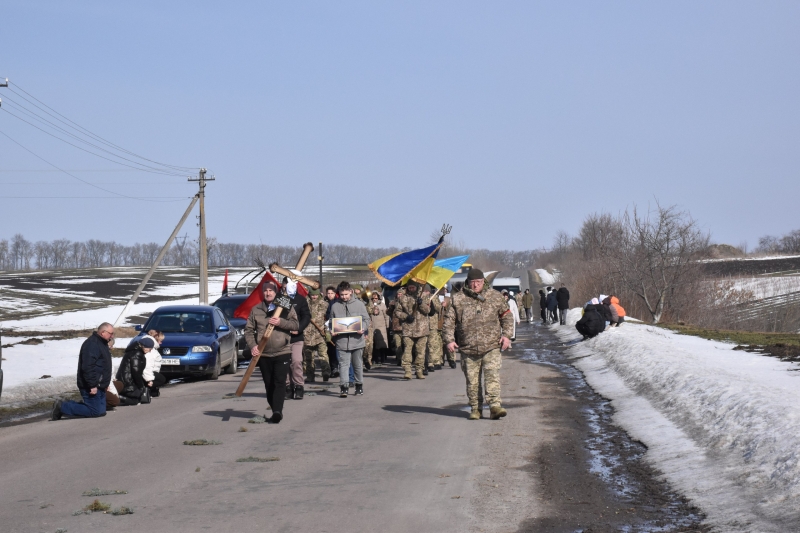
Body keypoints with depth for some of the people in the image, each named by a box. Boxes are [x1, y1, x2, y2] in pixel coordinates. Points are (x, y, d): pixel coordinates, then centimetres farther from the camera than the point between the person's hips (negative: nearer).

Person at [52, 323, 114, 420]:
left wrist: (105, 384, 26)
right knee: (94, 411, -11)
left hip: (99, 385, 11)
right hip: (91, 386, -11)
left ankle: (69, 405, 15)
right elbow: (88, 367, -26)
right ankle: (62, 407, -5)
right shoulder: (92, 344, -18)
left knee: (101, 411, 10)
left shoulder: (102, 343, 17)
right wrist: (92, 385, -27)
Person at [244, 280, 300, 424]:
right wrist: (252, 345, -10)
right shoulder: (256, 310, 8)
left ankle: (277, 411, -19)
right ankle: (275, 411, 16)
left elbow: (296, 325, -1)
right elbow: (249, 330, 6)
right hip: (263, 354, 3)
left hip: (282, 352, -3)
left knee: (279, 382, -13)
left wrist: (281, 322, -17)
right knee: (268, 384, 6)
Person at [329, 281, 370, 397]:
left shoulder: (359, 304, 1)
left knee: (358, 364, 13)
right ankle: (343, 387, -11)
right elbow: (331, 321, 12)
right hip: (342, 341, 0)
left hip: (357, 339, 0)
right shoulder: (335, 306, 4)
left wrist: (363, 328, -14)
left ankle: (359, 385, 26)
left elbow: (366, 319, 4)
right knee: (343, 364, -7)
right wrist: (332, 331, -8)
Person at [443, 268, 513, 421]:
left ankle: (495, 406, -17)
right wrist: (449, 340, -4)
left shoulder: (495, 297, 8)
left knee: (492, 376, -13)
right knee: (472, 380, 5)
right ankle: (475, 408, 15)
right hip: (468, 349, 1)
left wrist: (506, 335, 2)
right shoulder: (458, 299, 5)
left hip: (491, 347, -1)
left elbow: (507, 316, 14)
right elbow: (449, 320, 6)